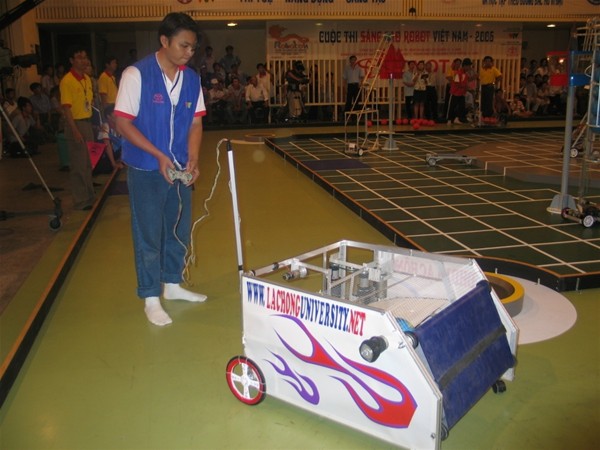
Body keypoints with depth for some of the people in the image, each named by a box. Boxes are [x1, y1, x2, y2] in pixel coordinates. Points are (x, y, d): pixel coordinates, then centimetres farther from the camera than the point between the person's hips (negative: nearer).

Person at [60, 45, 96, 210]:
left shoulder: (87, 79, 10)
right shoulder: (67, 80, -13)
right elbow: (66, 107, -16)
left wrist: (90, 124, 12)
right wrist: (75, 131, -22)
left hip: (88, 123, 7)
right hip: (76, 124, -7)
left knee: (88, 163, 15)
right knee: (78, 165, -1)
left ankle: (89, 196, 26)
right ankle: (80, 201, 8)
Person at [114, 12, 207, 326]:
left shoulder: (192, 79, 2)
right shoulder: (136, 74, -14)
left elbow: (195, 123, 5)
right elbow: (123, 123, -14)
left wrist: (193, 160, -10)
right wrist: (159, 156, -20)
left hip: (180, 169, 5)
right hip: (145, 170, -5)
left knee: (179, 230, 15)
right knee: (149, 235, 4)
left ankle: (172, 284, 34)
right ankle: (150, 298, 18)